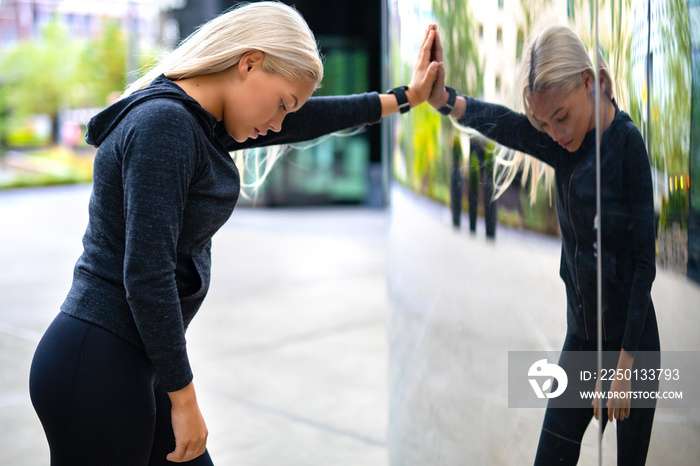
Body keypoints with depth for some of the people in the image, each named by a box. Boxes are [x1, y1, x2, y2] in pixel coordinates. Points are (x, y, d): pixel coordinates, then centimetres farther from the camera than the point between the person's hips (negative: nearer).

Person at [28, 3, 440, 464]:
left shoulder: (197, 122, 9)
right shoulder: (163, 123, -20)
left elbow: (306, 120, 21)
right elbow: (146, 275, -23)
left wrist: (402, 97, 28)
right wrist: (184, 398, -16)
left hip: (128, 362, 9)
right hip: (97, 364, -9)